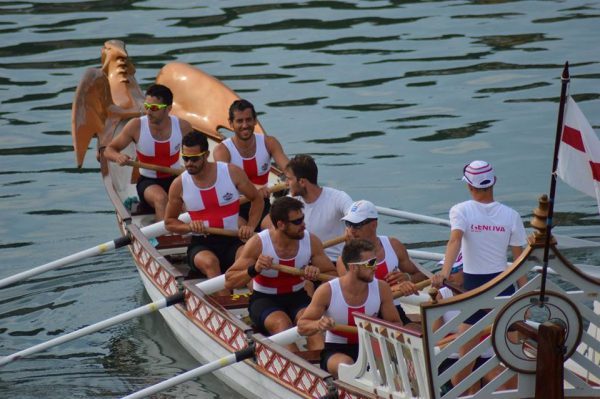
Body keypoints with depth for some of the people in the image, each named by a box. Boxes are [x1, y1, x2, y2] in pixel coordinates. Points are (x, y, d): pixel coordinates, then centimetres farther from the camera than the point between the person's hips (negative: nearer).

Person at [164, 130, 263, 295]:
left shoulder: (232, 173, -2)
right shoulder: (179, 185, 0)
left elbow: (257, 199, 11)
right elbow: (169, 222, 12)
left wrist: (250, 227, -7)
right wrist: (189, 227, -10)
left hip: (231, 242, 1)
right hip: (201, 245, 0)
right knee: (210, 262, -37)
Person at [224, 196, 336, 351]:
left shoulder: (311, 241, -5)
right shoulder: (258, 243, -14)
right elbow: (229, 282, -12)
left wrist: (317, 273, -20)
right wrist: (254, 270, -30)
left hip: (298, 297, 2)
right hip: (264, 299, -2)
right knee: (282, 324, -34)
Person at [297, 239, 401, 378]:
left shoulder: (381, 288, -6)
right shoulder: (327, 291, -14)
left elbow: (396, 325, 6)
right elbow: (301, 326, -5)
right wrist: (318, 324, -28)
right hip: (335, 350, -3)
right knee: (345, 365, -37)